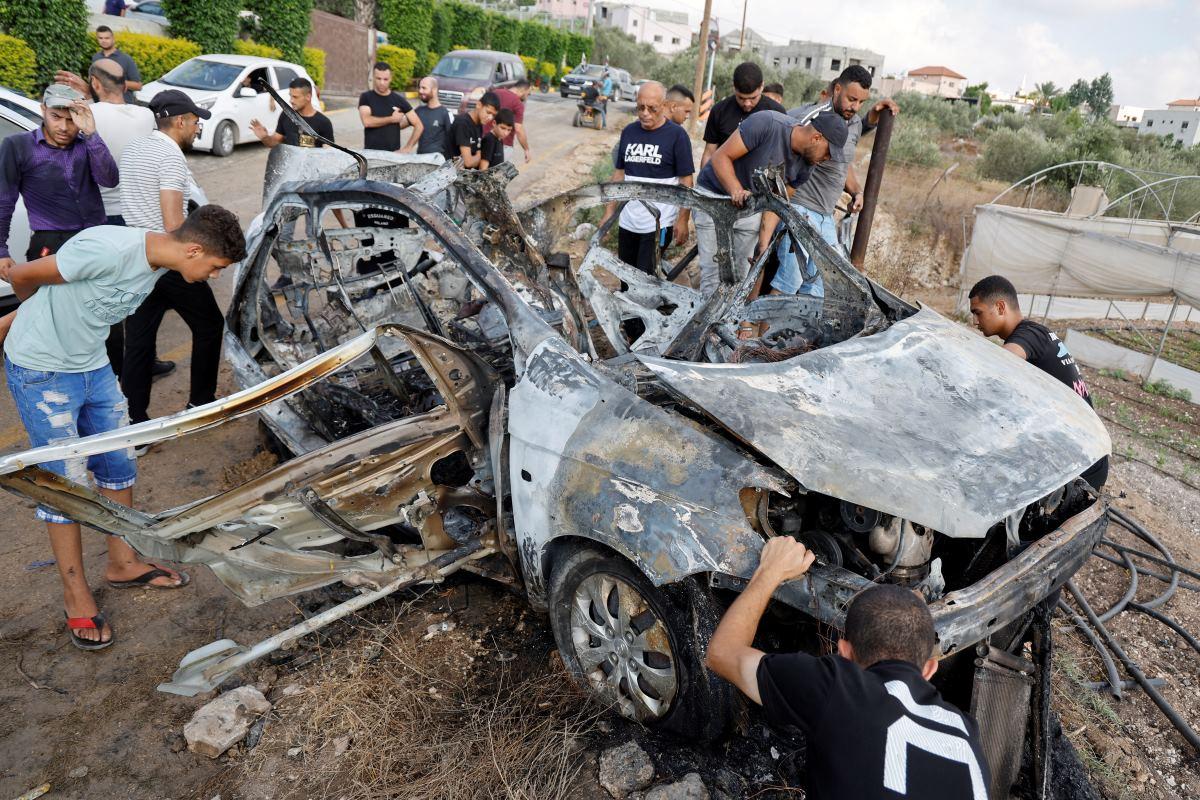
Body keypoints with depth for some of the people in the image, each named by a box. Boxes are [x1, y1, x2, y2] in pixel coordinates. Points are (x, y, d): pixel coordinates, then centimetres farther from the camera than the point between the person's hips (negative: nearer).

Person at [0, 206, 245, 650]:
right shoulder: (110, 249, -30)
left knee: (119, 465, 14)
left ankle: (123, 564, 33)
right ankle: (76, 596, 16)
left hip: (92, 366, 8)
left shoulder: (159, 264, -3)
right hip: (41, 372, -8)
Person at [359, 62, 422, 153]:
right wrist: (391, 119, -5)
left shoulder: (399, 100, 7)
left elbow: (419, 125, 4)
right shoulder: (366, 97, 4)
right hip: (371, 152, -1)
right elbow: (367, 121, -13)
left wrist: (408, 147, -5)